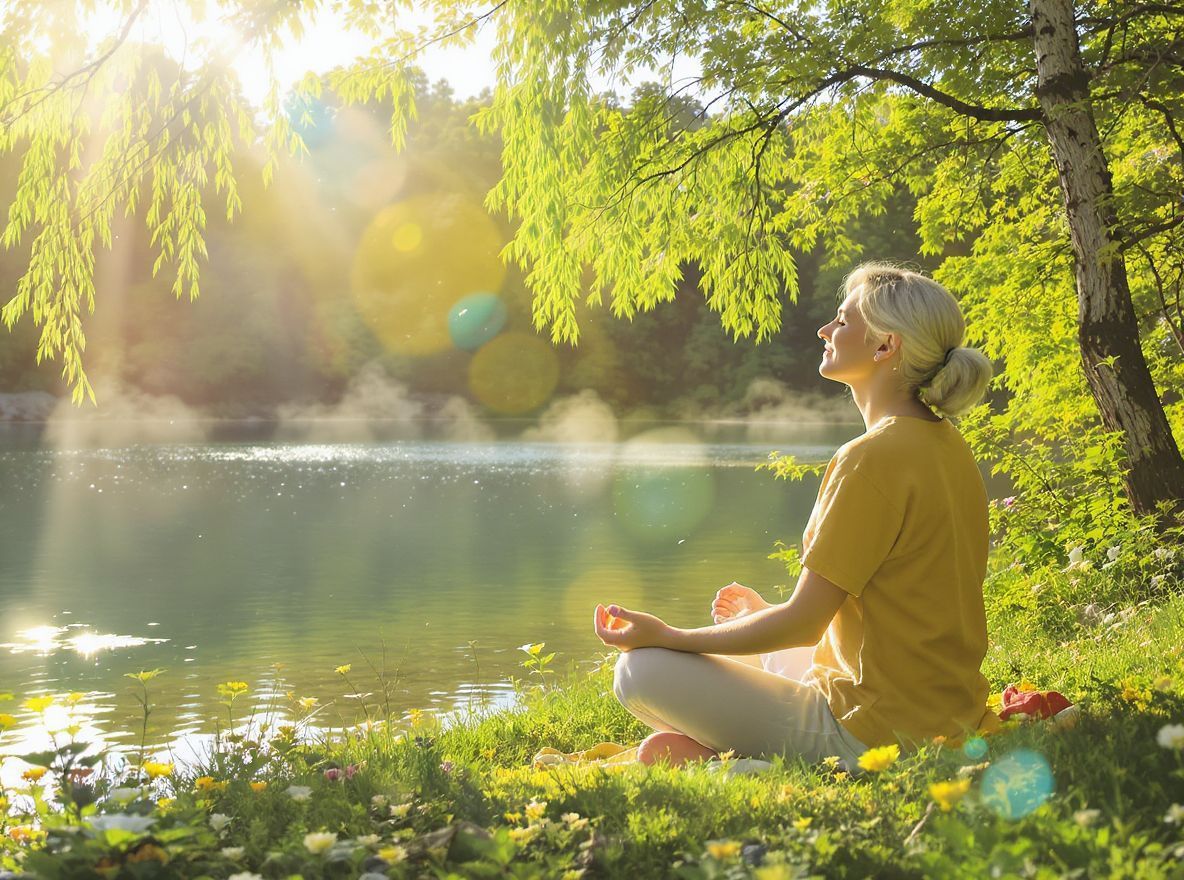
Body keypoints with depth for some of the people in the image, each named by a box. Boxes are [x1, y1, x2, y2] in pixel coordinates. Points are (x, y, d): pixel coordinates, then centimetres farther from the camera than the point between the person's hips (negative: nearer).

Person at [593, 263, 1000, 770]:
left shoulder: (872, 458, -21)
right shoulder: (946, 447, 8)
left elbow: (804, 623, -18)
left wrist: (670, 637, -8)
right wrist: (765, 611, 25)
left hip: (874, 733, -10)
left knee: (641, 670, -6)